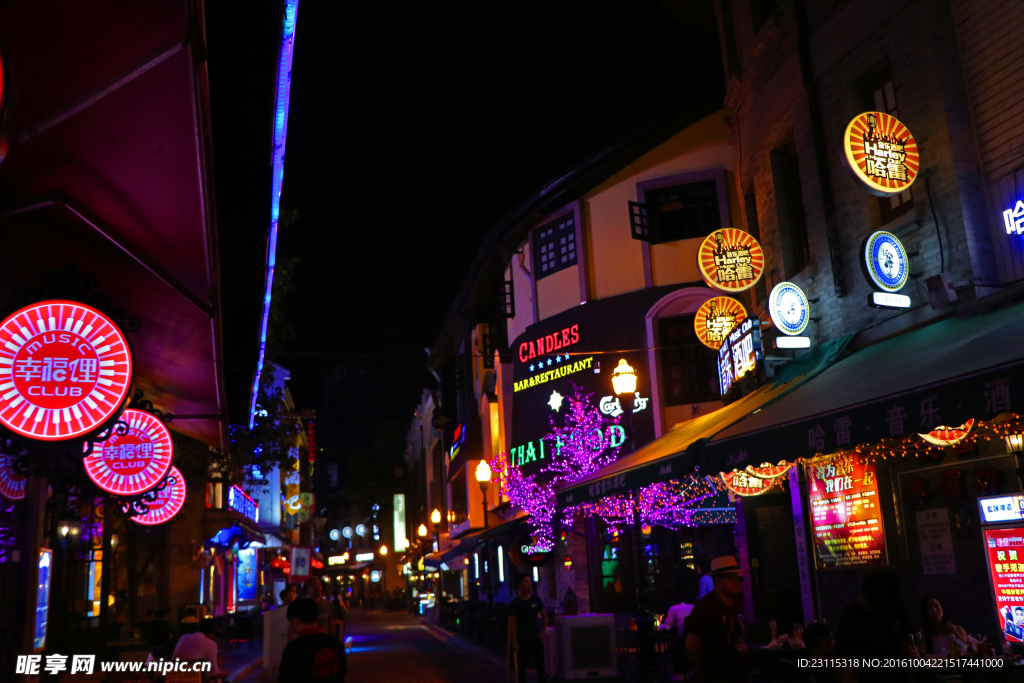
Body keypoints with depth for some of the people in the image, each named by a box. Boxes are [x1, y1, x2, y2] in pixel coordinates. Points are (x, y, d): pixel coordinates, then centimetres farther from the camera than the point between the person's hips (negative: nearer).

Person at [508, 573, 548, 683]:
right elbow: (512, 624, -8)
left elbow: (544, 616, 13)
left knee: (540, 666, 5)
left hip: (536, 638, 3)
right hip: (522, 640, -3)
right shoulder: (515, 603, -7)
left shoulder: (536, 599, 3)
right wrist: (514, 642, -13)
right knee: (522, 668, 4)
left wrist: (543, 631, 1)